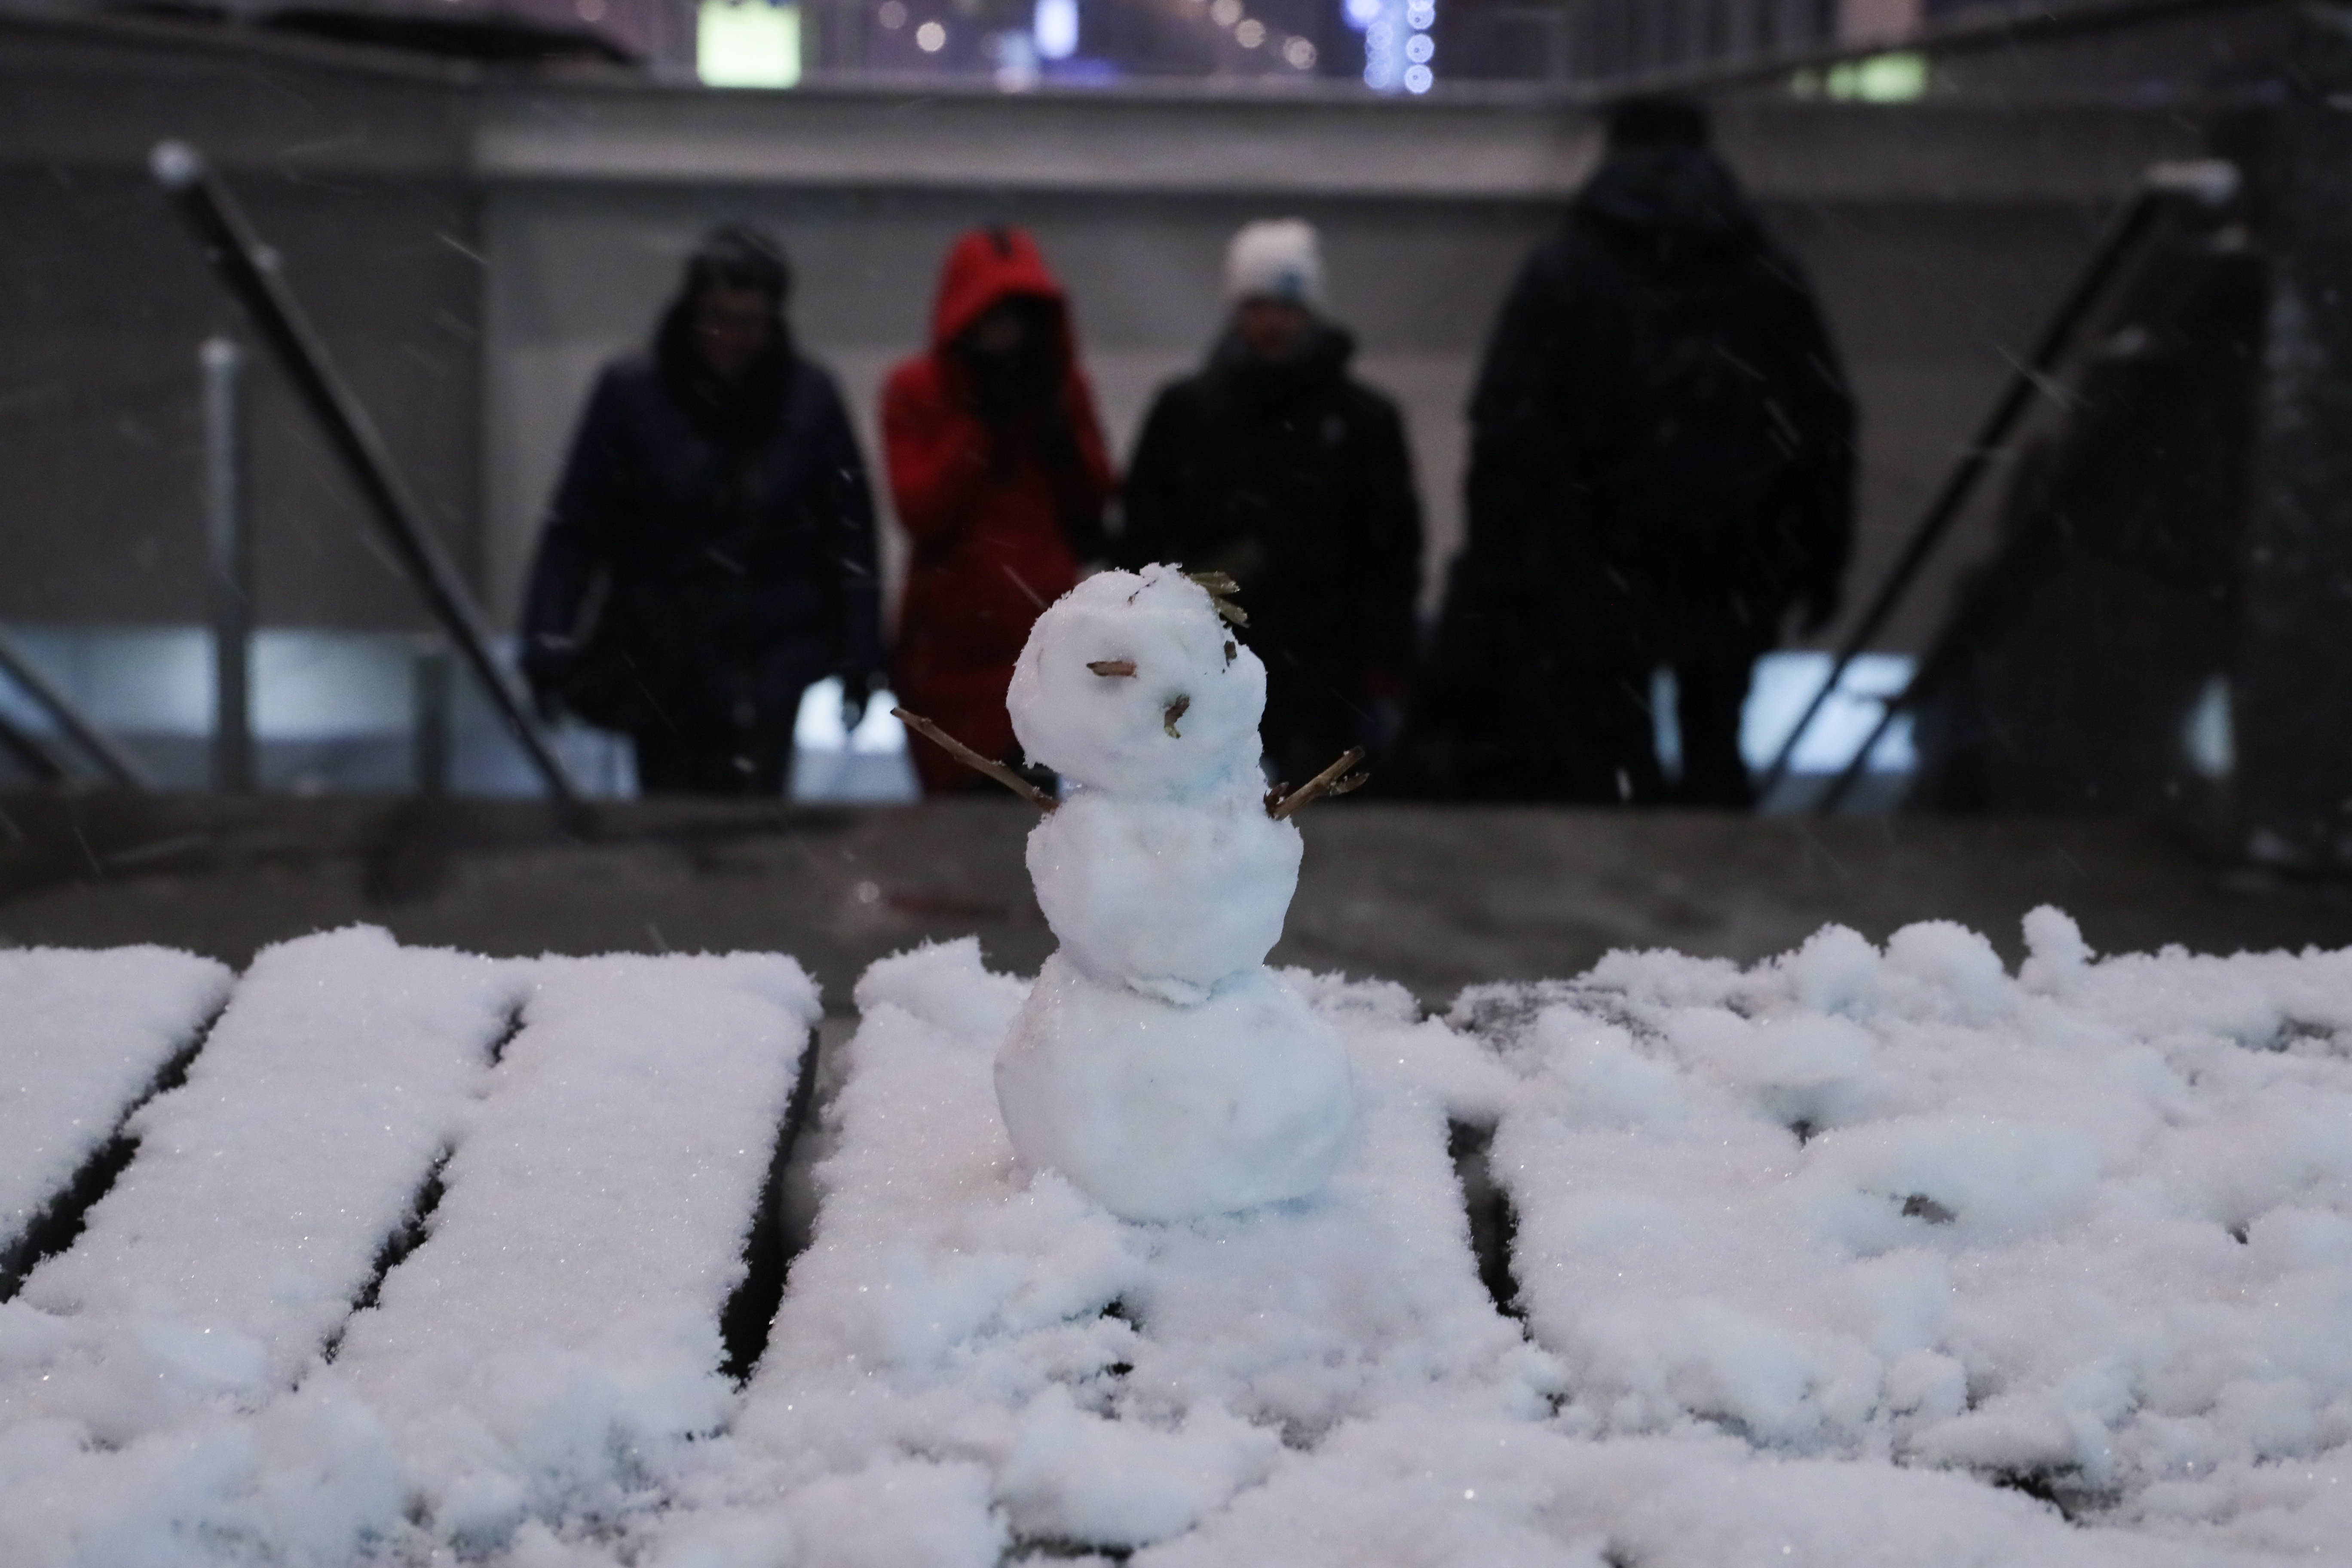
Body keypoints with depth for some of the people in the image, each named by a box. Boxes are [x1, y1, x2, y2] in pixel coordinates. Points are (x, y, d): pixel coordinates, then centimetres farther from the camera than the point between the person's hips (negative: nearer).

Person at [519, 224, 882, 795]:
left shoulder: (807, 397, -5)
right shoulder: (631, 390, -7)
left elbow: (849, 534, -1)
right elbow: (575, 529, -7)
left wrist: (858, 659, -1)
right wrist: (550, 652, -10)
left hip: (769, 660, 0)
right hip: (660, 658, 0)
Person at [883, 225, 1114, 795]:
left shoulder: (1060, 384, 7)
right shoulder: (915, 391, -4)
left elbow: (1094, 501, 5)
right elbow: (922, 513, -14)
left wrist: (1059, 426, -10)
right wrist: (980, 424, -17)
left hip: (1043, 639, 2)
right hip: (951, 645, -2)